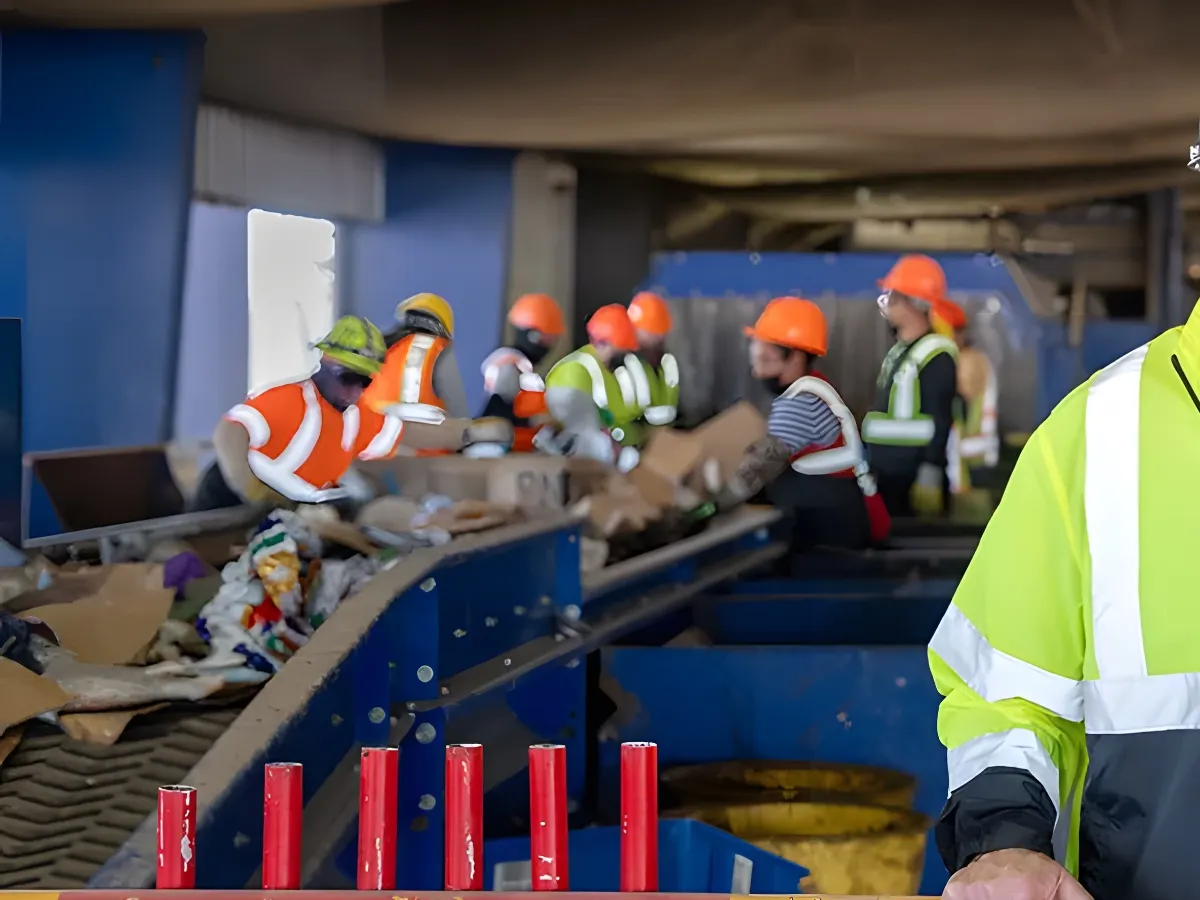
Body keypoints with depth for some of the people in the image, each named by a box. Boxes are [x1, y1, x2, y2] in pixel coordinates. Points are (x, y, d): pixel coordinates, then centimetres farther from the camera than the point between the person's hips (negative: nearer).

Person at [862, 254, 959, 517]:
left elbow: (940, 423, -18)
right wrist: (871, 469, 21)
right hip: (888, 474, 9)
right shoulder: (898, 352, 16)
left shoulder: (935, 356, -13)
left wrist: (930, 477, -22)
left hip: (914, 476, -9)